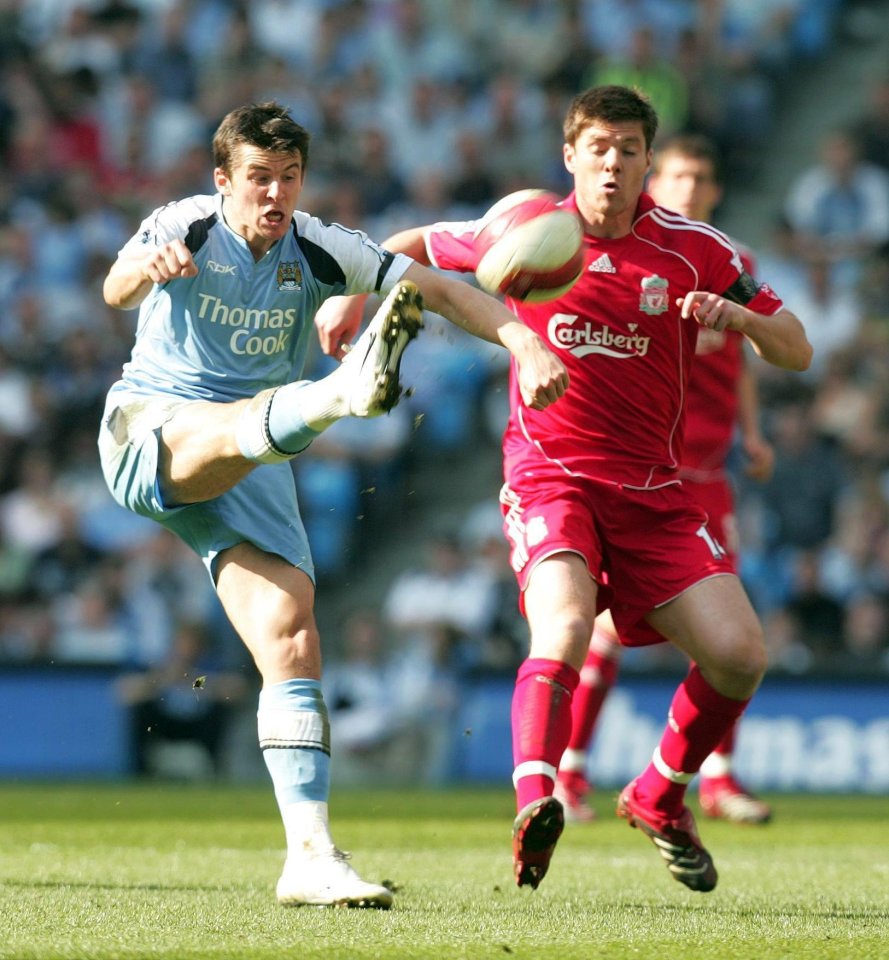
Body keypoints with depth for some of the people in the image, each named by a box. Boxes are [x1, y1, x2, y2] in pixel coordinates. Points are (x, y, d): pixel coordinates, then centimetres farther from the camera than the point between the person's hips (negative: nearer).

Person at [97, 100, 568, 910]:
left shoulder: (319, 251, 0)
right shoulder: (186, 228, -9)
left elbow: (440, 290, -6)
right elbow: (116, 290, -31)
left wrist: (523, 341, -24)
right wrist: (149, 268, -56)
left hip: (252, 467, 3)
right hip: (150, 433, -3)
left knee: (292, 637, -14)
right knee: (244, 423, -37)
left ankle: (311, 857, -16)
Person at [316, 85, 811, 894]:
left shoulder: (696, 250, 1)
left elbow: (796, 352, 4)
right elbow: (412, 245, 18)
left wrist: (741, 317, -17)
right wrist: (351, 298, 2)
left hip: (651, 487, 3)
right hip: (548, 473, -3)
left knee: (739, 652, -9)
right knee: (565, 625, -31)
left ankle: (660, 797, 16)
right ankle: (534, 800, -45)